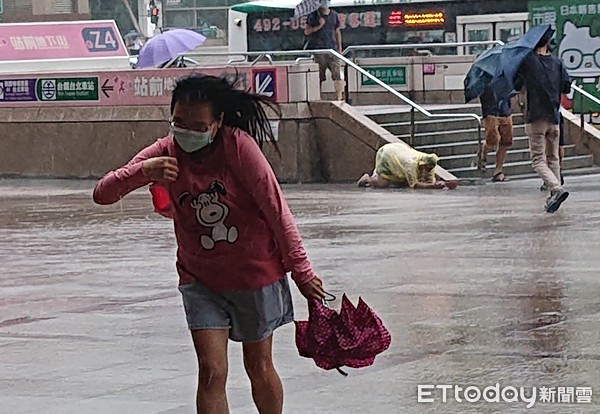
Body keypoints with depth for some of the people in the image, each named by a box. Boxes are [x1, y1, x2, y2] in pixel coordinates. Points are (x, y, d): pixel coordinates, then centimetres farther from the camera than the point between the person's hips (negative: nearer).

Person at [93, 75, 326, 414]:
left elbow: (276, 208, -14)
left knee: (259, 367, 14)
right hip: (201, 280, 2)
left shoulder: (238, 146, -18)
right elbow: (102, 194, -13)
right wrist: (143, 171, -32)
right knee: (211, 372, -8)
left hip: (256, 273, -2)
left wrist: (301, 269, -12)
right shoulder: (165, 154, -9)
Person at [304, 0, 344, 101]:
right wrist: (318, 26, -14)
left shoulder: (334, 15, 13)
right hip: (318, 49, -2)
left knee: (337, 74, -9)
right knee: (318, 77, -1)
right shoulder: (314, 15, 3)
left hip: (332, 48, 3)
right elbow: (307, 31, 0)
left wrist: (339, 48, 14)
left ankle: (339, 97, -9)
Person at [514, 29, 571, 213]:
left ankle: (556, 188, -25)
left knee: (538, 160, -4)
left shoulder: (528, 61, -6)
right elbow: (566, 87, 6)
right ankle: (553, 196, 15)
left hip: (536, 118, -4)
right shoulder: (557, 63, 5)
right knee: (553, 158, 15)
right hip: (554, 117, 4)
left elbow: (516, 85, -1)